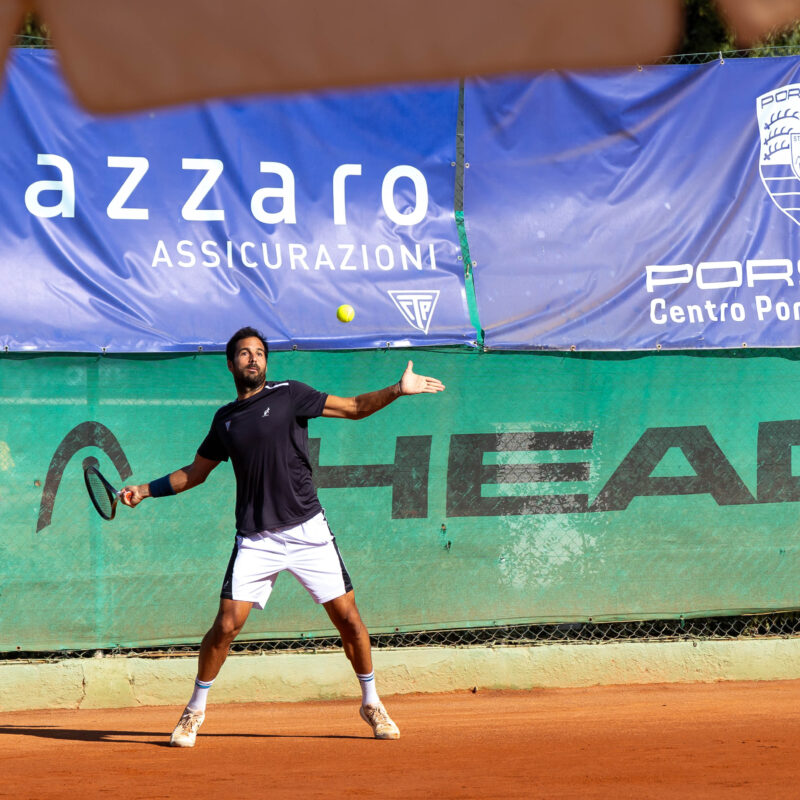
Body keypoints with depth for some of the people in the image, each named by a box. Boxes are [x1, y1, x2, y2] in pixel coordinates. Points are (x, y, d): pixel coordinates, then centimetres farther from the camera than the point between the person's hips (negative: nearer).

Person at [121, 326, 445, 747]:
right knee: (226, 624, -8)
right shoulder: (225, 419, 11)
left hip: (307, 530, -1)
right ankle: (194, 711, 8)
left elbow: (354, 407, 3)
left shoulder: (288, 395, 2)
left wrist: (398, 390, -11)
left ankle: (371, 703, 17)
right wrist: (145, 490, 17)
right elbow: (194, 472, 24)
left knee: (348, 618, -2)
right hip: (256, 539, 1)